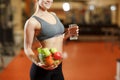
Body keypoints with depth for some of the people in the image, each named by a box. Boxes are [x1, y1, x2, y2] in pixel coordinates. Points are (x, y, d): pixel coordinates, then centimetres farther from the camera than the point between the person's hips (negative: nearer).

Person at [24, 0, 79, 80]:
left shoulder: (53, 15, 10)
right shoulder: (32, 21, -10)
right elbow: (27, 48, -8)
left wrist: (68, 34, 3)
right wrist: (38, 63, -24)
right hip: (42, 69, -6)